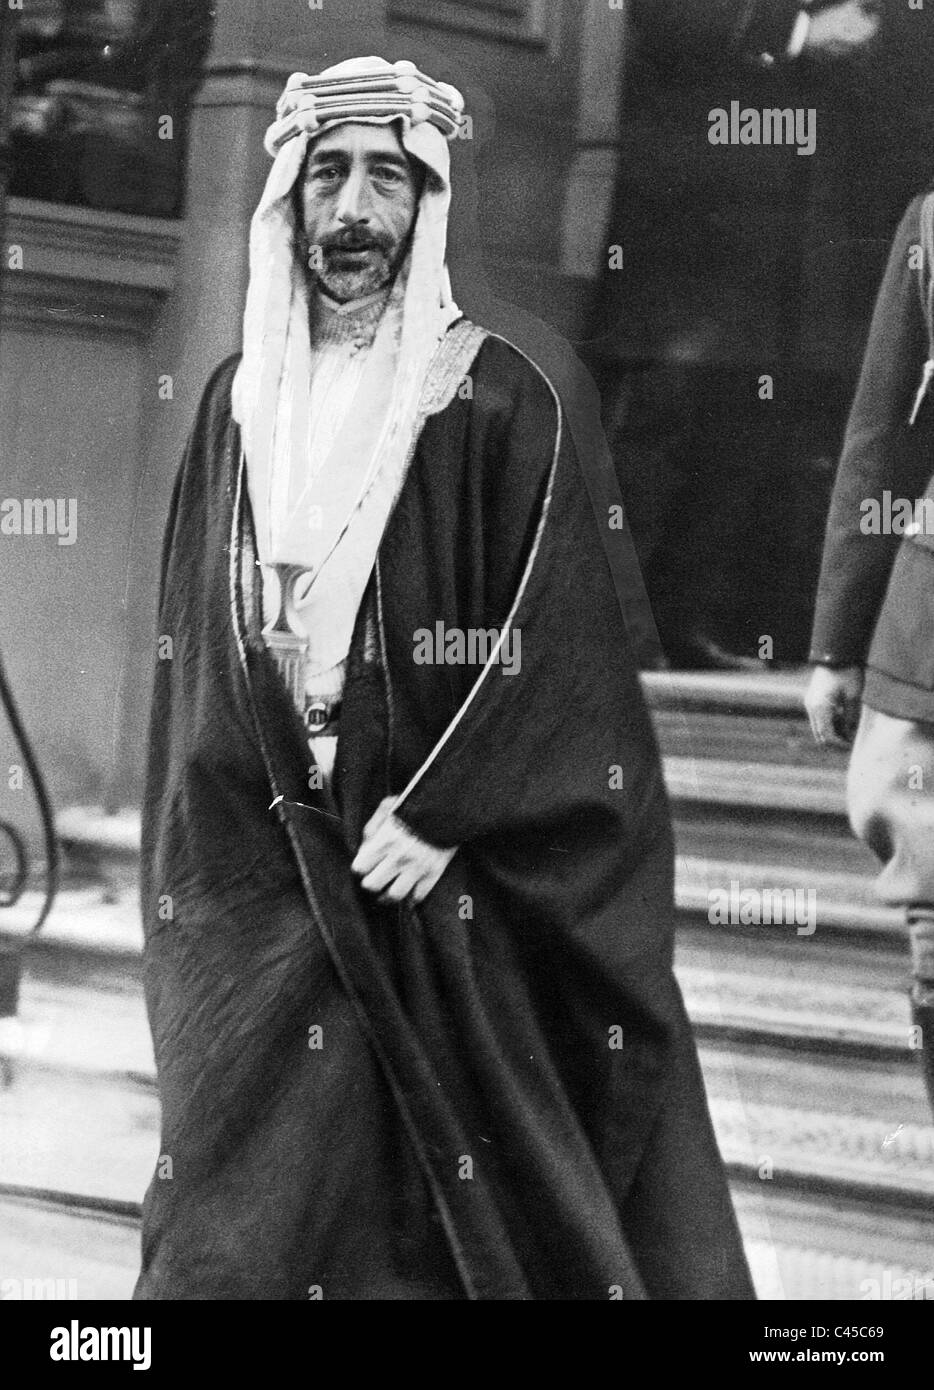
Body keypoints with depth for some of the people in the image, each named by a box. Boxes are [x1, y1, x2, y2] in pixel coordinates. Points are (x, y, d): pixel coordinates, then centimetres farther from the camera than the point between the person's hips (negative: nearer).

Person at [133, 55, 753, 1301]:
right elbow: (193, 646, 15)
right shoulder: (239, 401, 11)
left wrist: (438, 813, -16)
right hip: (250, 867, 4)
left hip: (438, 877, -3)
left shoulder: (498, 400, -3)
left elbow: (552, 641, -8)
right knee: (242, 1210, -1)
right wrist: (184, 859, 9)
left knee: (430, 1196, -2)